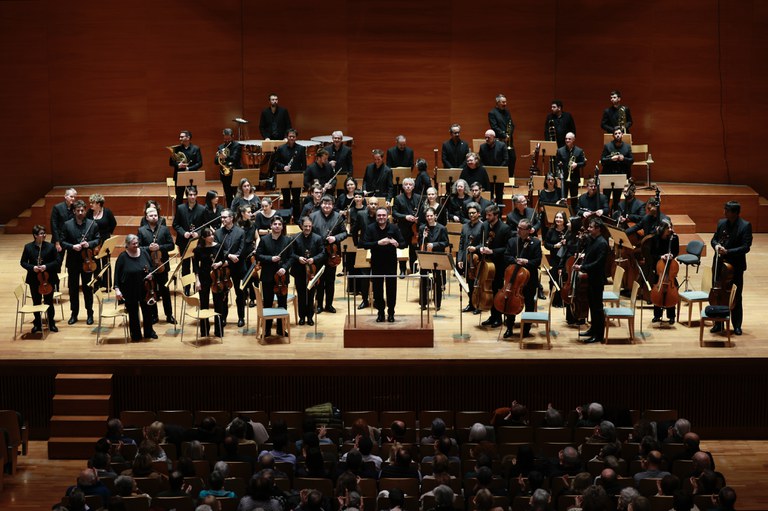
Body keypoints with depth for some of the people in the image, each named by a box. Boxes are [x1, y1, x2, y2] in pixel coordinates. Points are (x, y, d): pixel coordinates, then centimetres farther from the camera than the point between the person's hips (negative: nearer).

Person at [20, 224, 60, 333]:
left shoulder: (51, 246, -5)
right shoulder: (28, 247, -2)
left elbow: (57, 262, -5)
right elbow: (23, 262, 1)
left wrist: (46, 266, -20)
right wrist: (32, 267, -17)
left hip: (49, 279, -1)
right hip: (34, 280, 1)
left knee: (49, 302, 7)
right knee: (36, 302, 10)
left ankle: (51, 324, 20)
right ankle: (37, 324, 21)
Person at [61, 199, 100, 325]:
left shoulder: (92, 224, -2)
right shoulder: (67, 224, -3)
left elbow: (97, 239, 3)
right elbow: (62, 242, -2)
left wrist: (89, 244, -16)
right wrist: (72, 246, -19)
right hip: (73, 262, 0)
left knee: (87, 288, 8)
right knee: (73, 288, 9)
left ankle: (90, 313, 18)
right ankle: (74, 314, 19)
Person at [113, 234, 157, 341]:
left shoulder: (144, 253, 0)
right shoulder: (123, 257, -10)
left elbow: (152, 267, 11)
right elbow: (117, 273, -9)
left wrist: (151, 274, -11)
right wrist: (117, 288, -17)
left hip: (145, 289, 3)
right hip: (130, 291, -3)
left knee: (147, 310, 13)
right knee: (133, 313, 8)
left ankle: (149, 332, 32)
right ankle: (135, 335, 22)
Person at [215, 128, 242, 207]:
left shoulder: (237, 145, -3)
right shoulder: (220, 147, 11)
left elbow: (235, 158, -18)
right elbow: (215, 162, 6)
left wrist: (226, 157, -36)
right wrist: (219, 157, -17)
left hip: (235, 173, -5)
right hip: (224, 174, 5)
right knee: (228, 197, 8)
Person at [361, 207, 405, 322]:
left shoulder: (394, 228, -1)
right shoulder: (370, 228, -4)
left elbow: (403, 243, -1)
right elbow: (364, 244, -12)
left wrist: (397, 244, -24)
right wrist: (378, 243, -25)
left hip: (391, 262, 0)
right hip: (376, 263, 0)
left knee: (391, 288, 4)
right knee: (377, 288, 5)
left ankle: (391, 313, 15)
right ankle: (380, 312, 16)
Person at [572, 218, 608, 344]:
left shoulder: (602, 243, -18)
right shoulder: (593, 241, 11)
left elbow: (598, 263, -24)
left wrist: (582, 267, -24)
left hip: (597, 280, -9)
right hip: (590, 278, 9)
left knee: (597, 307, -3)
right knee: (592, 305, 18)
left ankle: (599, 335, 2)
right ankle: (593, 329, 30)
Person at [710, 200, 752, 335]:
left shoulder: (745, 226, -11)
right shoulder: (721, 223, 3)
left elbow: (746, 247, -16)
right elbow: (714, 239, 14)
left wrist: (727, 251, -24)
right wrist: (716, 245, -10)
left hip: (736, 266, -4)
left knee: (736, 297, 6)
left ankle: (737, 325, 17)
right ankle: (718, 323, 21)